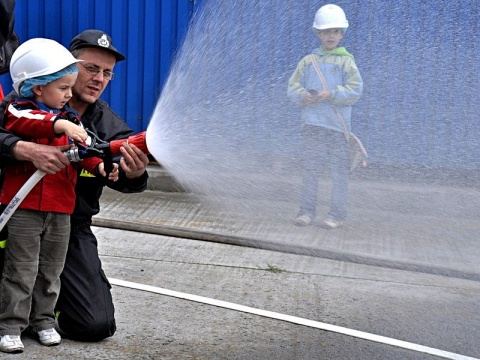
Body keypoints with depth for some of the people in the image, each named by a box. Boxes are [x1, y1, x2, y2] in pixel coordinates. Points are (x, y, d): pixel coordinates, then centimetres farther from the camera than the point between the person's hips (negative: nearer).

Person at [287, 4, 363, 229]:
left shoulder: (346, 61, 1)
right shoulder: (308, 61, 10)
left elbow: (355, 90, -6)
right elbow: (293, 87, 10)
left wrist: (331, 94, -17)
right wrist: (303, 96, -11)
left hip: (337, 125, -2)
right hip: (312, 124, 2)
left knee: (339, 170, 1)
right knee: (310, 169, 4)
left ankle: (337, 214, 8)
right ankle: (307, 211, 11)